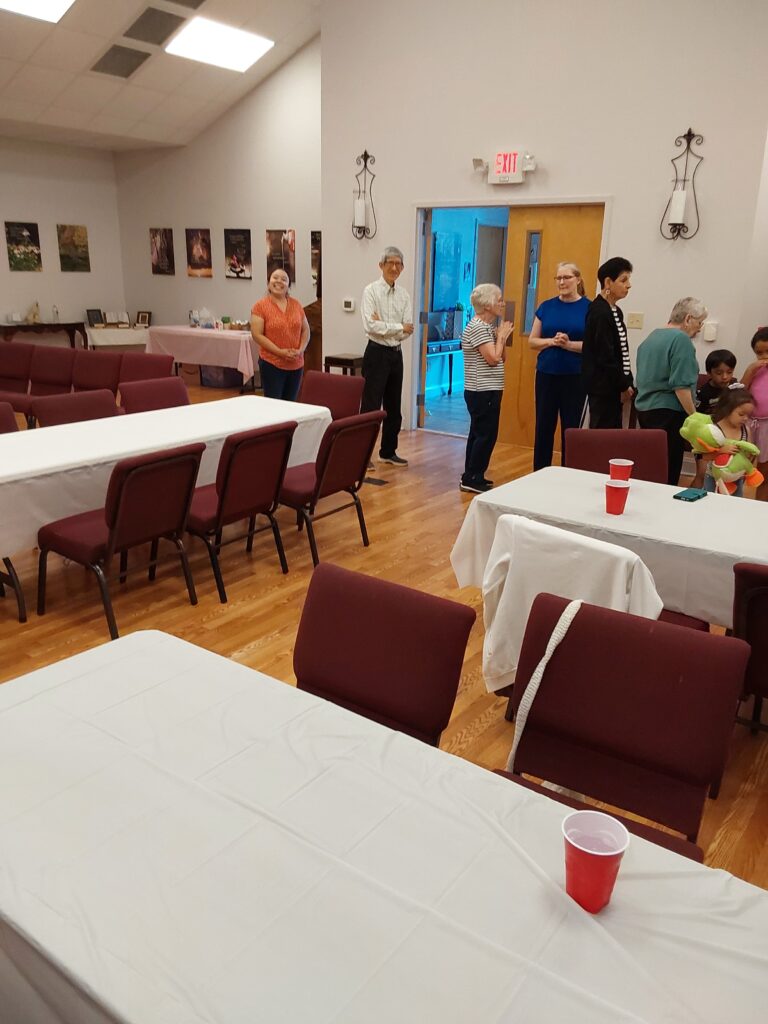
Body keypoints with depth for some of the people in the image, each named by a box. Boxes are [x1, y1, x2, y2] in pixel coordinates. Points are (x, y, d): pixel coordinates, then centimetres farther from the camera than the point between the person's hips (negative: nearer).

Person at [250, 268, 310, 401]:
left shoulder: (296, 305, 8)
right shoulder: (260, 306, -5)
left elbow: (305, 330, 13)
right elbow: (257, 335, -11)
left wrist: (300, 350, -5)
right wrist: (280, 352, -17)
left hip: (296, 364, 4)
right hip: (271, 364, -4)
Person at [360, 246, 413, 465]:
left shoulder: (404, 295, 8)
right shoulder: (371, 291, -7)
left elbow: (408, 330, -1)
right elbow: (370, 326, -19)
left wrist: (383, 326, -13)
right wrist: (398, 327, -13)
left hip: (396, 354, 6)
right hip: (377, 353, -6)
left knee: (393, 406, 12)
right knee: (371, 406, -5)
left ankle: (388, 451, 24)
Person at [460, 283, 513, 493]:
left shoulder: (488, 327, 15)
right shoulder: (477, 327, -16)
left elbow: (501, 358, 16)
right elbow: (493, 358, -22)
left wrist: (502, 337, 4)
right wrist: (501, 336, -9)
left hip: (486, 391, 10)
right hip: (483, 392, -10)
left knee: (479, 434, 13)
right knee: (486, 435, -7)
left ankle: (471, 476, 20)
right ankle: (472, 479, -2)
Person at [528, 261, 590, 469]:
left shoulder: (589, 308, -2)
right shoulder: (546, 306, 6)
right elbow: (532, 341, 6)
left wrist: (570, 344, -19)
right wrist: (551, 341, -12)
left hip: (575, 377, -2)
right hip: (547, 375, 2)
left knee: (571, 428, 4)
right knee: (543, 427, 6)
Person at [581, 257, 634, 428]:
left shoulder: (615, 312, 14)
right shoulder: (600, 312, -15)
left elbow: (621, 353, 15)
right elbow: (605, 356, -17)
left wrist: (627, 384, 6)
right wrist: (624, 386, -9)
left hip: (613, 387, 9)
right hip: (602, 387, -9)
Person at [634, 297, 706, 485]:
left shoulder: (651, 337, 16)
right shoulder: (681, 339, -12)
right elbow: (681, 385, -19)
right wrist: (694, 416, -13)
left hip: (644, 408, 9)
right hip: (668, 412, -9)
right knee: (668, 471, -5)